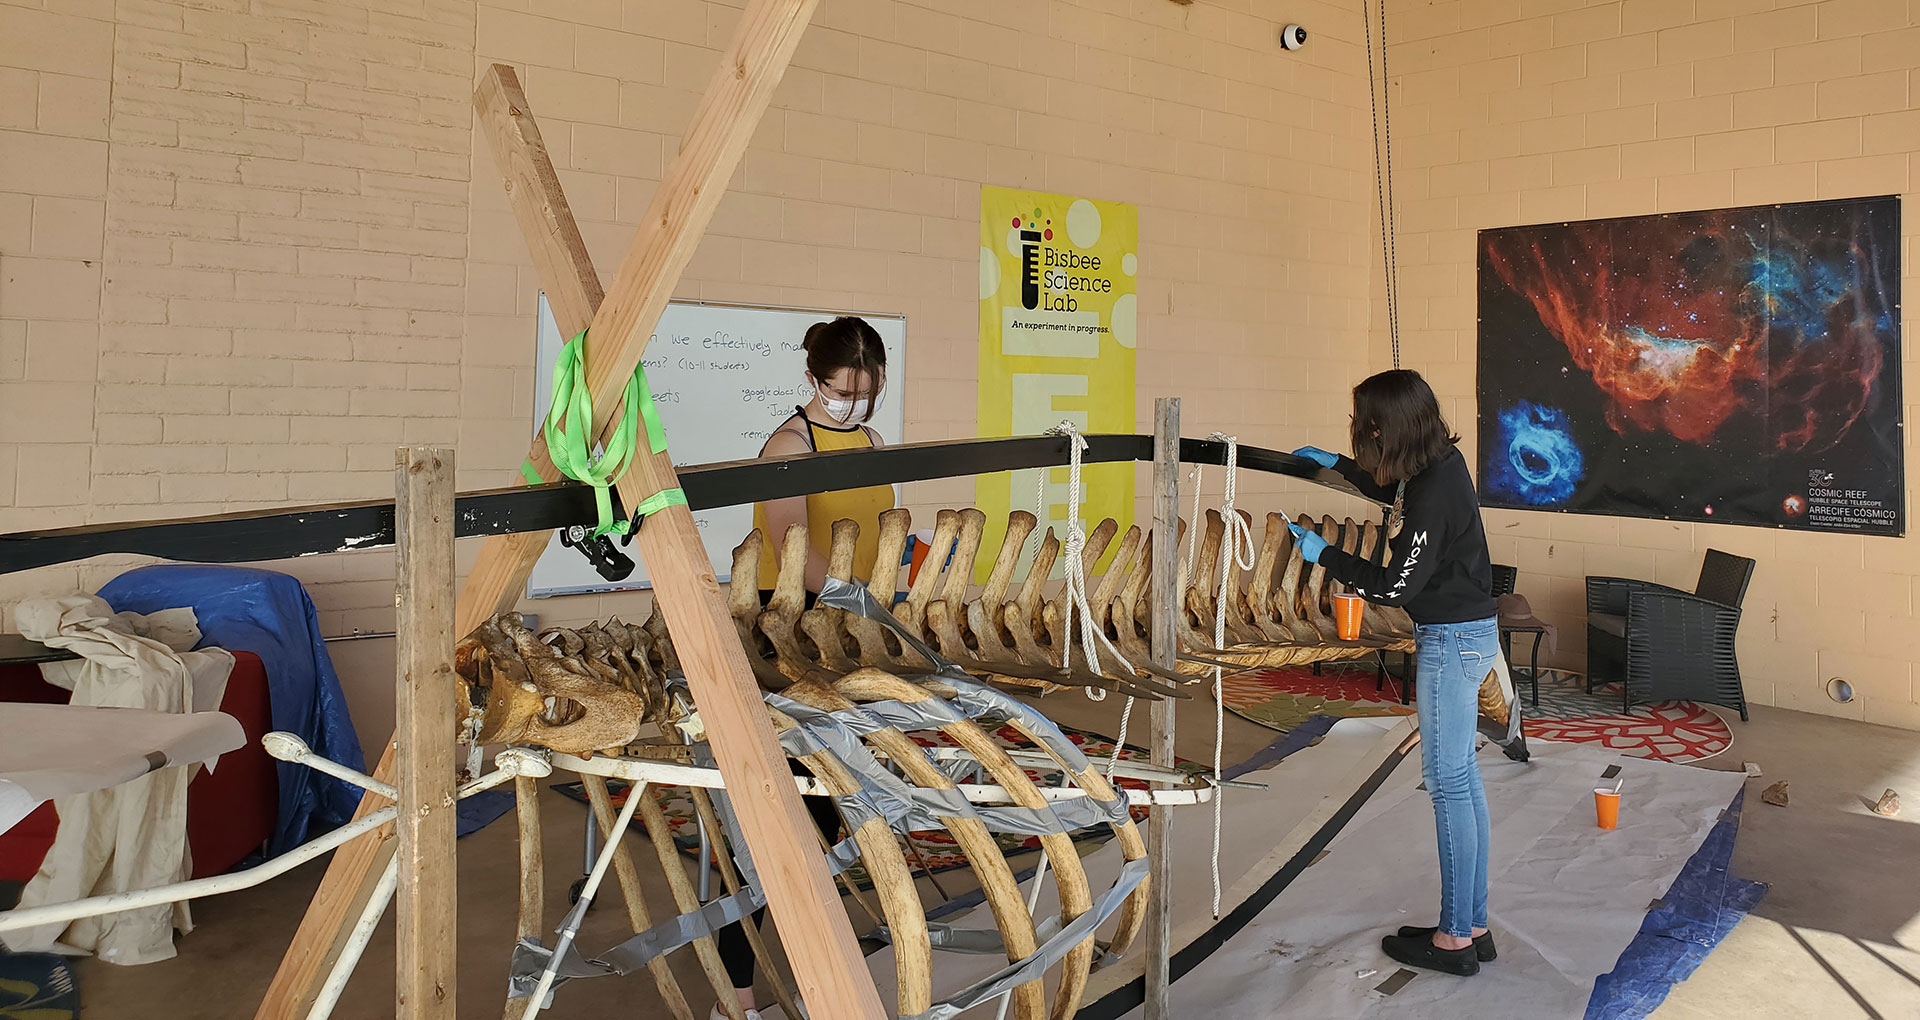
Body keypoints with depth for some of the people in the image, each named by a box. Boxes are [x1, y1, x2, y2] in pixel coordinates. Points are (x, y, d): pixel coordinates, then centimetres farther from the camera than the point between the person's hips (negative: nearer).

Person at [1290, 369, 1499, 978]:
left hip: (1453, 640, -10)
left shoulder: (1433, 494, -24)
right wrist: (1336, 465, 33)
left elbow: (1394, 588, -20)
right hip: (1465, 632, 10)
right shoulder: (1441, 462, 5)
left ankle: (1455, 939, 9)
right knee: (1461, 778, 14)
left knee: (1449, 783, -2)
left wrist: (1323, 555, -9)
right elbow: (1399, 493, 30)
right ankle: (1472, 926, 24)